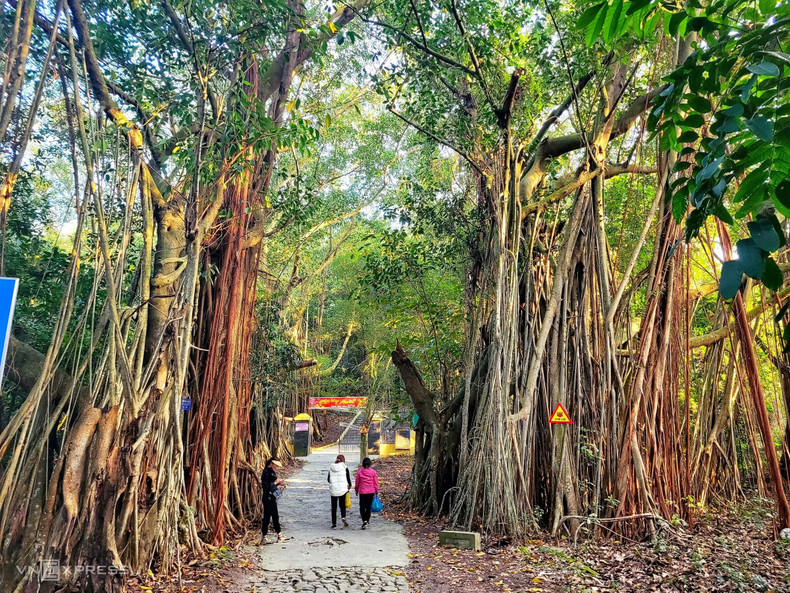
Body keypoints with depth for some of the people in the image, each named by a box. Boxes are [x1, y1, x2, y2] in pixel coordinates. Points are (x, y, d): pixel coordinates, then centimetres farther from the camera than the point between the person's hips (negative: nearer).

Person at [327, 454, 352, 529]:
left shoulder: (331, 468, 1)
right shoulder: (345, 468, -7)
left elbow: (328, 479, 8)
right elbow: (348, 478, -4)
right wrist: (349, 485, 16)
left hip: (333, 490, 1)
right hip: (343, 489, -1)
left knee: (334, 507, 10)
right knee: (342, 505, 15)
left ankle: (334, 524, 10)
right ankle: (343, 517, -10)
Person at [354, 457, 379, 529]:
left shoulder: (359, 472, -6)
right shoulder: (373, 472, -5)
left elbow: (357, 483, 3)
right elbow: (376, 483, 0)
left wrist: (356, 491, 17)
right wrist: (376, 491, 12)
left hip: (362, 492, -2)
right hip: (371, 492, 2)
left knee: (362, 507, 4)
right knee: (368, 506, 17)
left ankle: (364, 521, -14)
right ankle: (368, 520, 29)